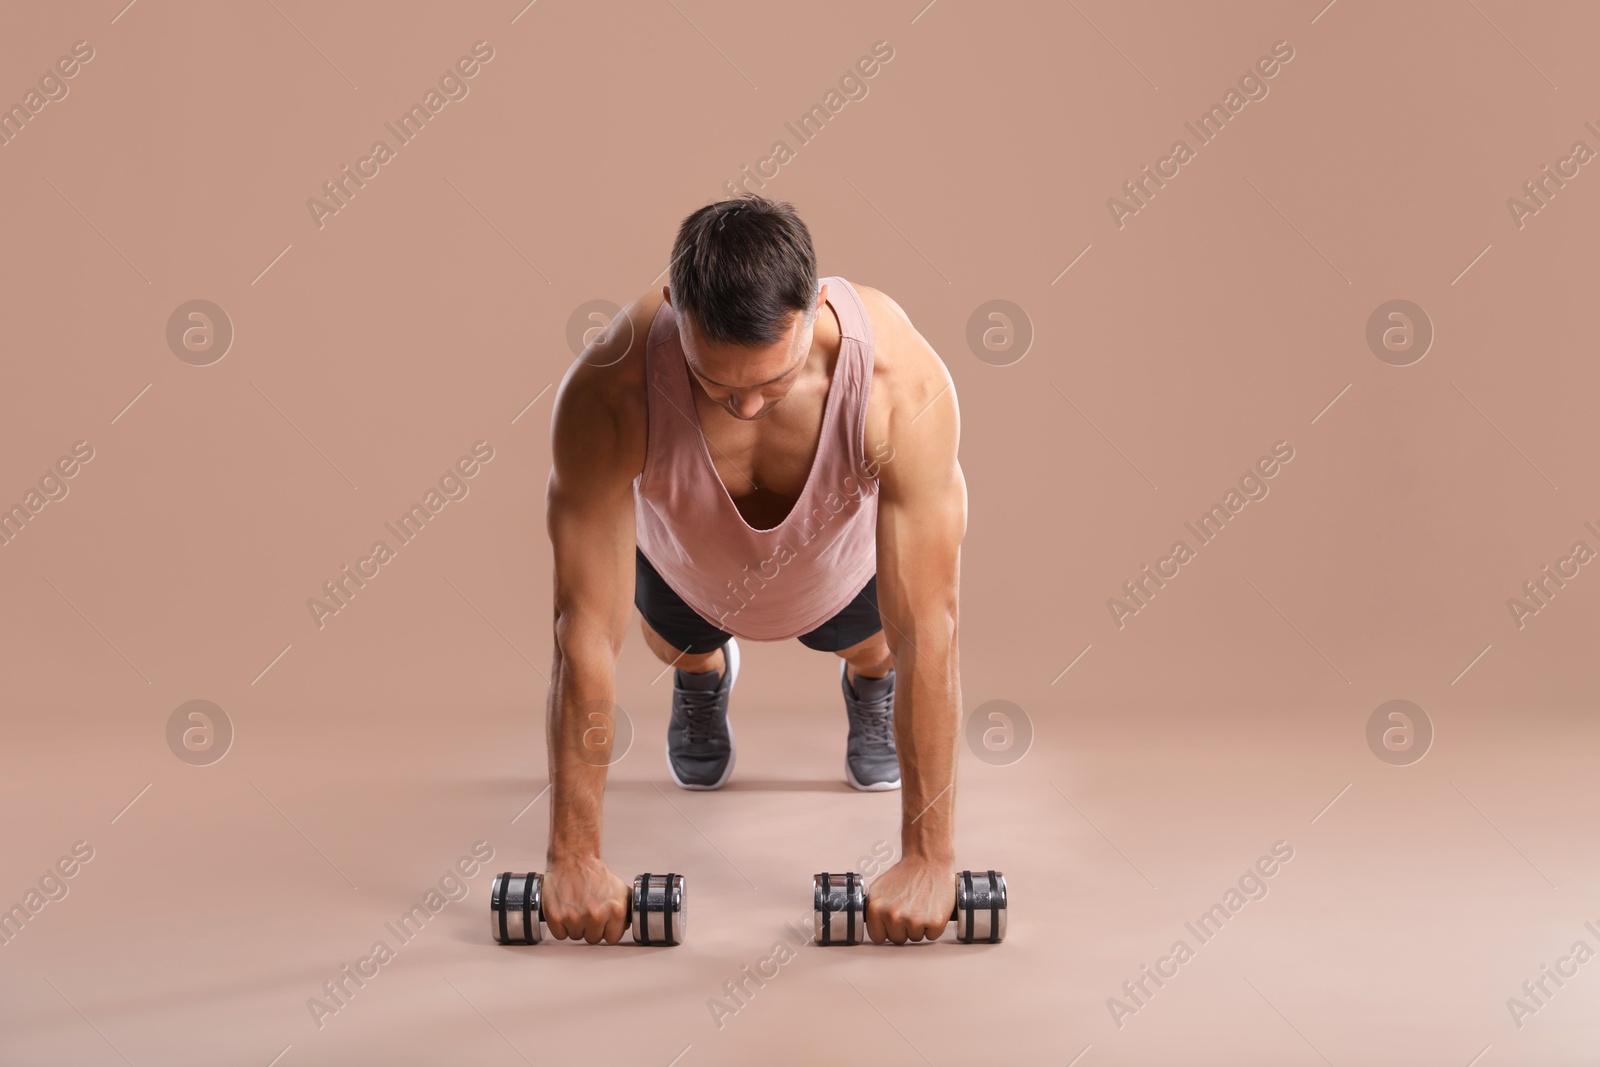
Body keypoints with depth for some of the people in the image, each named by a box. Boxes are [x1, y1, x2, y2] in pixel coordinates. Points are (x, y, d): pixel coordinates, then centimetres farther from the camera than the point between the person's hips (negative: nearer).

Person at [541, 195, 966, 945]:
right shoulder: (609, 392, -44)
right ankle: (700, 674, 52)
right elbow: (587, 630, -37)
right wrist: (572, 855, -32)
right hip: (685, 565, 1)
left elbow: (927, 630, -40)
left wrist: (928, 857, -36)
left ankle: (870, 681, 46)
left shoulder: (902, 385, -45)